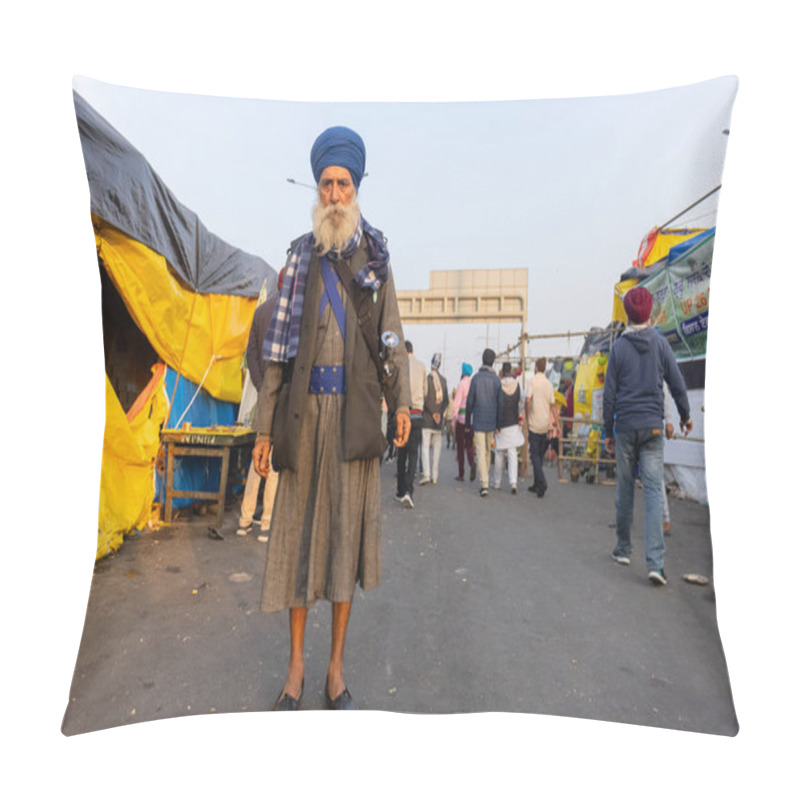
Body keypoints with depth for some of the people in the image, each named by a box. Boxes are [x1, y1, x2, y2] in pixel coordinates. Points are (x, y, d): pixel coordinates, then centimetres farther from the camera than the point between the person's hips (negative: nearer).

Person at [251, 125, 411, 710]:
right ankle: (296, 664, 25)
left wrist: (401, 401, -7)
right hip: (305, 407, 1)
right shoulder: (299, 256, 11)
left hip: (355, 409, 0)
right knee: (298, 526, 6)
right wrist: (265, 425, 2)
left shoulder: (376, 256, 11)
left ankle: (337, 667, 23)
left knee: (347, 526, 6)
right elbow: (279, 343, 7)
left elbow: (392, 333, 5)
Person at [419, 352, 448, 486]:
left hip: (427, 419, -4)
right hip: (439, 422, 4)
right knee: (437, 447, 9)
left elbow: (425, 398, -12)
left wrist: (433, 413, -5)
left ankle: (426, 474, -14)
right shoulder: (443, 380, 5)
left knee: (425, 447, -3)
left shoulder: (427, 379, -8)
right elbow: (446, 401, 6)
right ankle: (435, 476, 13)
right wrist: (439, 413, 6)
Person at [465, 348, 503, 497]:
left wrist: (468, 422, 5)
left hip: (478, 421, -3)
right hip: (491, 422, 3)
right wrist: (498, 425, 10)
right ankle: (484, 480, 28)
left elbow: (470, 402, -5)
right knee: (488, 451, 17)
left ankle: (484, 484, -12)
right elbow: (500, 404, 2)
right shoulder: (496, 380, 1)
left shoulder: (476, 378, -7)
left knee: (481, 452, -4)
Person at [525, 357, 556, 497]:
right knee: (540, 455, 13)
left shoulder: (532, 380, -7)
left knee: (535, 455, -1)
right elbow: (552, 405, 8)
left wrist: (527, 418, -4)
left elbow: (527, 400, -14)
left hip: (534, 424, -5)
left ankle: (542, 482, -15)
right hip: (546, 425, 5)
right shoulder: (549, 384, 8)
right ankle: (537, 484, 20)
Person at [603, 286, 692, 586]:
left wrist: (608, 431, 6)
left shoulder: (618, 347, -2)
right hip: (653, 426, 1)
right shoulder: (660, 342, 2)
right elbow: (677, 384, 6)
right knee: (654, 491, -1)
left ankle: (623, 548, 22)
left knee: (625, 489, 10)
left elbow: (609, 393, -1)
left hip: (625, 426, -1)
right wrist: (685, 415, 22)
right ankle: (655, 562, -6)